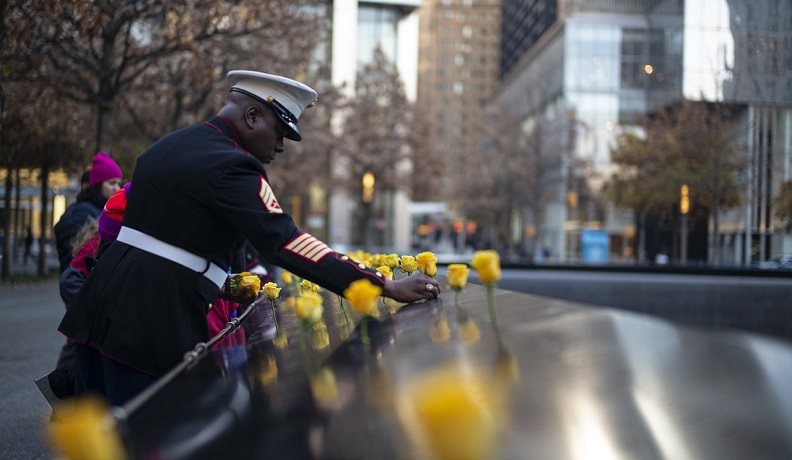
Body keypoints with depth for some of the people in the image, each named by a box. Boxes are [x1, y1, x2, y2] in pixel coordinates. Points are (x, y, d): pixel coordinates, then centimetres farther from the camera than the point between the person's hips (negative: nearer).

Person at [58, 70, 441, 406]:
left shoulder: (168, 146, 16)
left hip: (101, 306, 9)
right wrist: (385, 287, -26)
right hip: (153, 323, -9)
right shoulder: (230, 165, -14)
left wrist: (214, 282, 26)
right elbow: (282, 241, -24)